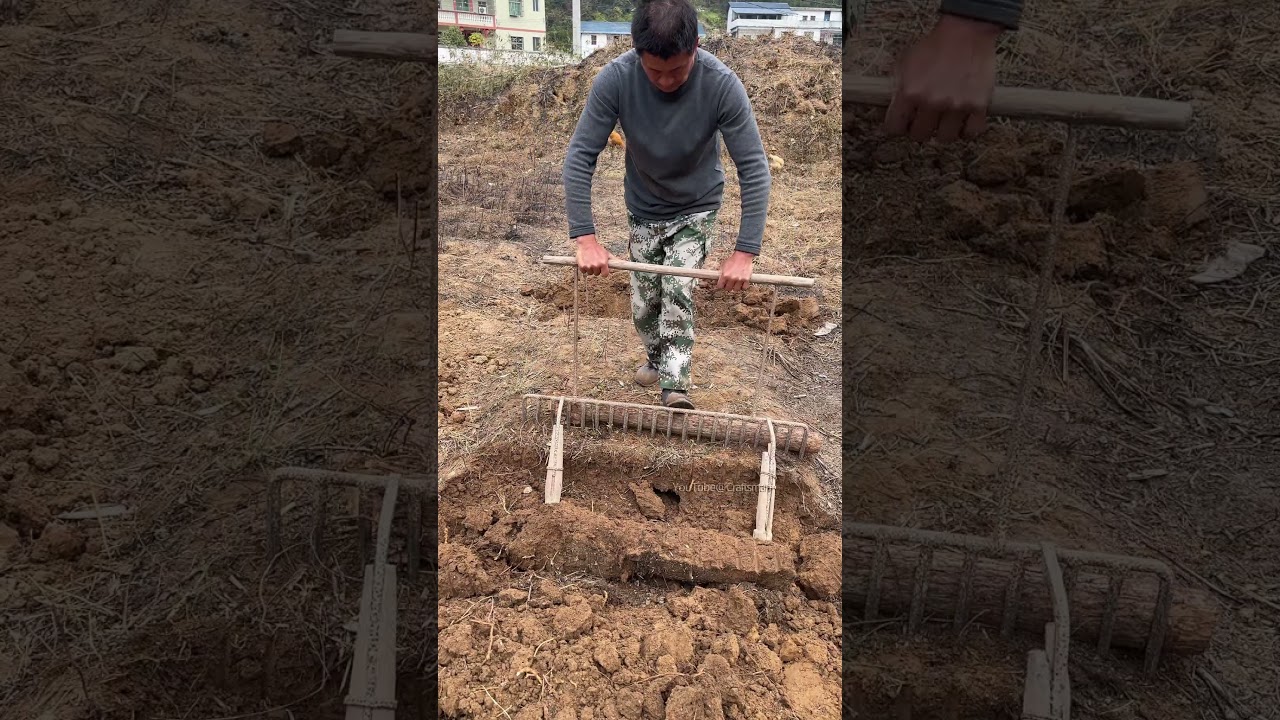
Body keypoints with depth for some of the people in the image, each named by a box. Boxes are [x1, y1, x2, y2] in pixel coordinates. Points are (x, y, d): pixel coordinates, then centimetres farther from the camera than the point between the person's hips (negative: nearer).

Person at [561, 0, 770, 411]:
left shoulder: (722, 85, -30)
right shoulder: (615, 79, -28)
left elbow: (754, 167, -28)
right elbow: (580, 155, -24)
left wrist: (745, 251, -35)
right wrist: (585, 237, -33)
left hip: (696, 210, -2)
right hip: (643, 210, 2)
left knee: (678, 294, -17)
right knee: (644, 303, 10)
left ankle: (674, 387, -6)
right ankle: (658, 359, 38)